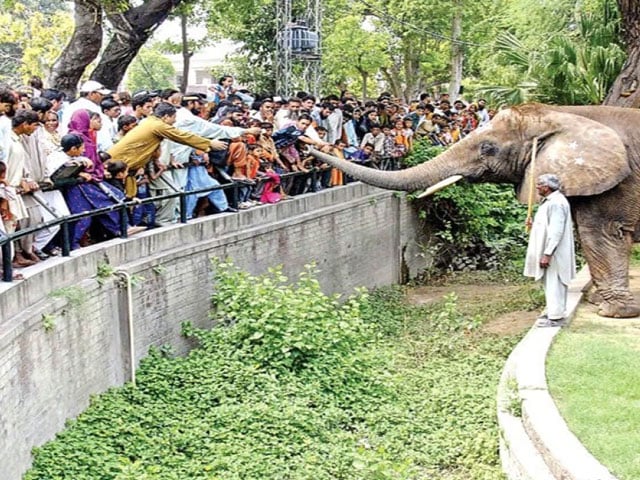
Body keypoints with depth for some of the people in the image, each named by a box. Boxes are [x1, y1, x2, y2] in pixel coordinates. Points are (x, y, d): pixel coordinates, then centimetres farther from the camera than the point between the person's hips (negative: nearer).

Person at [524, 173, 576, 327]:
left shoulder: (556, 203, -20)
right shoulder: (550, 201, 13)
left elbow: (556, 231, -24)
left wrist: (547, 254, -26)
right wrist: (534, 225, 11)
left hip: (554, 254, -10)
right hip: (548, 251, 10)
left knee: (554, 283, -5)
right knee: (550, 283, 17)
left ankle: (555, 317, -1)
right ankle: (553, 311, 27)